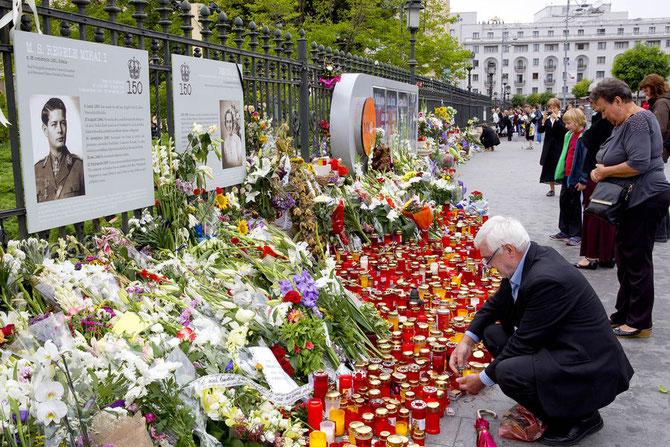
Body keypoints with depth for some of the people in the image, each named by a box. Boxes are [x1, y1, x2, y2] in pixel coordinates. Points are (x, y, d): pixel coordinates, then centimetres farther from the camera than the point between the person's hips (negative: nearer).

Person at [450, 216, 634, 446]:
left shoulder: (547, 279, -29)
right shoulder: (529, 258, 0)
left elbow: (524, 343, -22)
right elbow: (496, 304, 14)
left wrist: (484, 379, -10)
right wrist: (467, 340, 2)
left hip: (590, 370, -10)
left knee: (508, 372, -29)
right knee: (492, 333, 6)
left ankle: (580, 417, -2)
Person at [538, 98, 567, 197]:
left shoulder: (562, 119, -3)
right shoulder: (547, 119, 7)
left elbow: (565, 130, -20)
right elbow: (540, 130, -5)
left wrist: (556, 119, -25)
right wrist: (543, 120, -19)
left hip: (559, 147, -4)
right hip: (548, 147, 4)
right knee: (549, 166, 7)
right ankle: (552, 189, 17)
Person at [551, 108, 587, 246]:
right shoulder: (569, 135, 11)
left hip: (576, 177, -8)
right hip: (566, 175, 8)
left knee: (574, 204, 1)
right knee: (564, 201, 13)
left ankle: (576, 234, 14)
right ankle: (564, 231, 25)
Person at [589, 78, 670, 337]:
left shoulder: (638, 121, -16)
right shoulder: (624, 123, 15)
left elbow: (639, 164, -26)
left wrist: (605, 171, -14)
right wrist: (602, 170, 4)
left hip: (644, 198, -11)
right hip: (631, 200, 11)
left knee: (637, 260, -3)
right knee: (624, 257, 16)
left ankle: (639, 323, 6)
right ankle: (624, 314, 27)